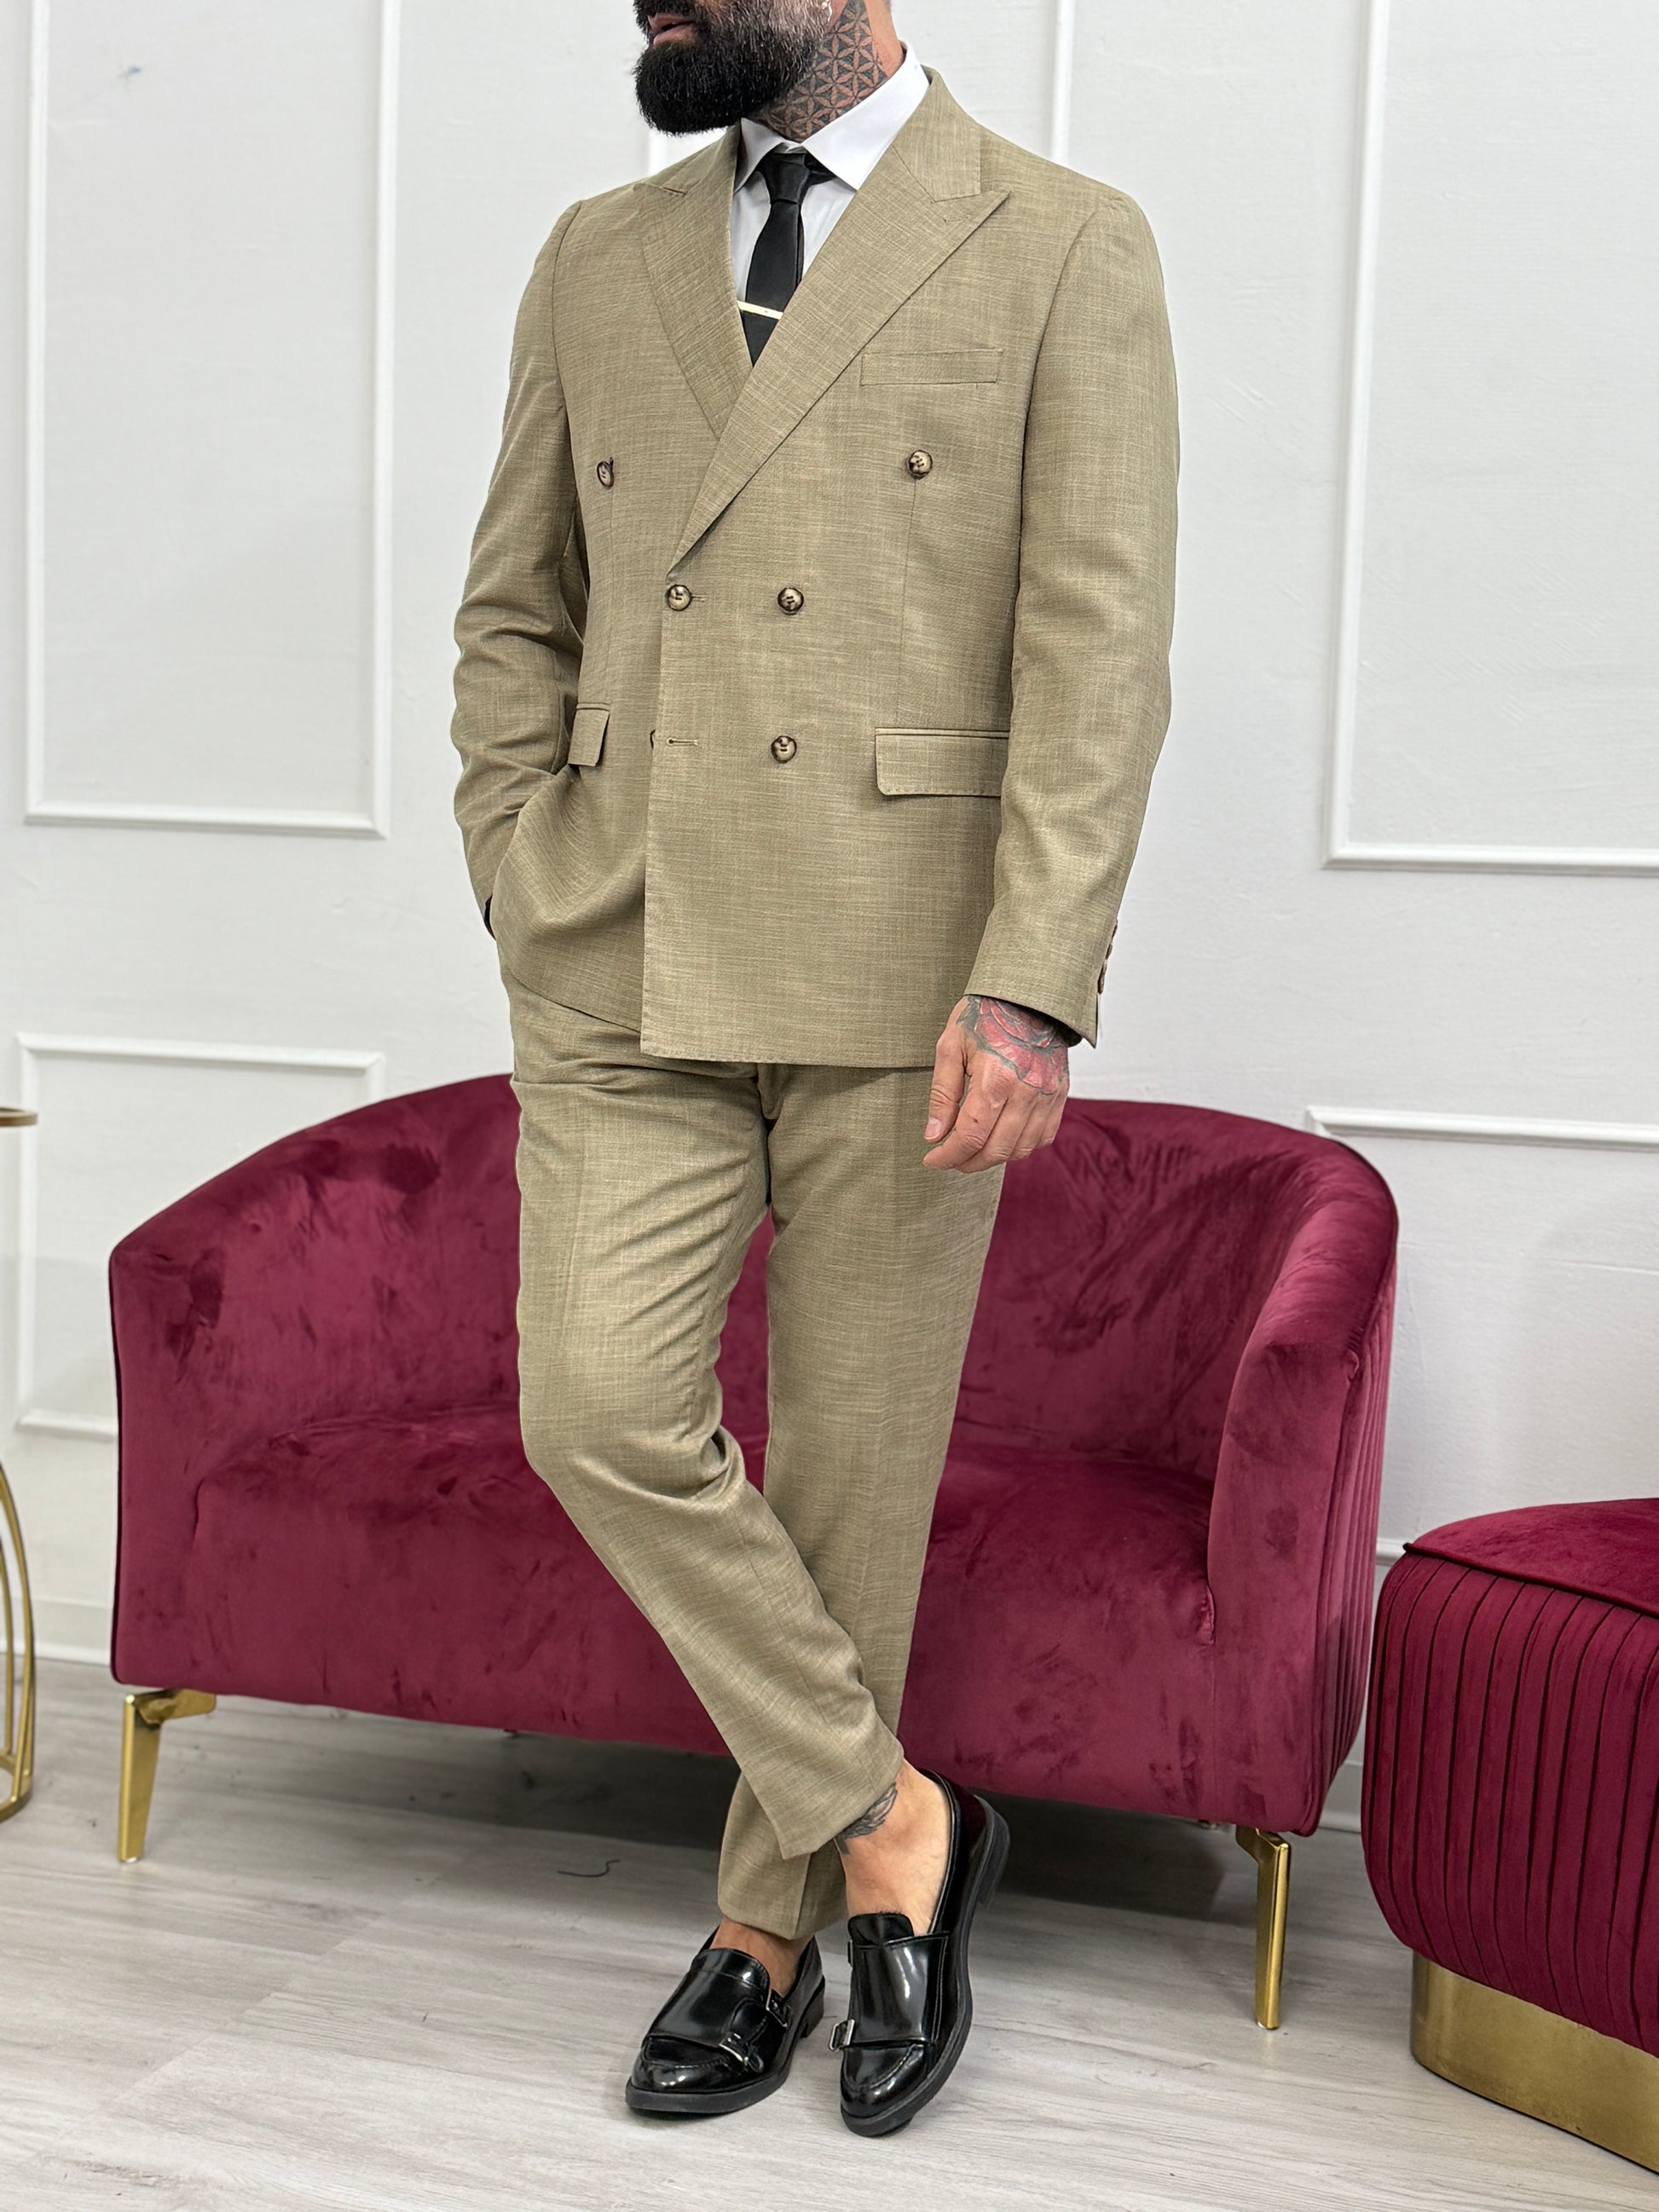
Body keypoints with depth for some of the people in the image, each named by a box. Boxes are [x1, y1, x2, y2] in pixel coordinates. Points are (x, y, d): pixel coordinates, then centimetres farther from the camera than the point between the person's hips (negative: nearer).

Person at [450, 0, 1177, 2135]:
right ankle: (890, 1823, 12)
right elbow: (512, 613, 18)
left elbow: (1097, 650, -7)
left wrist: (1030, 984, -15)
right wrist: (523, 892, 6)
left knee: (854, 1465, 5)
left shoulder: (1063, 247, 1)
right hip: (621, 976, 4)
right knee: (601, 1415, -8)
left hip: (903, 974, -3)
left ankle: (774, 1914, 25)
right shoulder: (595, 261, 15)